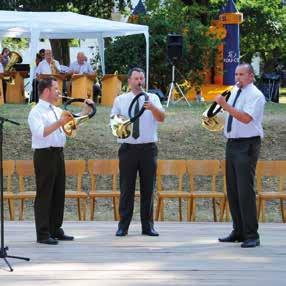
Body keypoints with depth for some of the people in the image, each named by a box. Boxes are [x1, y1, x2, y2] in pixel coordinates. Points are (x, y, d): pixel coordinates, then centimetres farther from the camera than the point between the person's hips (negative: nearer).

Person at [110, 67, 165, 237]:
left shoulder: (152, 98, 5)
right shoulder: (120, 100, 8)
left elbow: (162, 118, -10)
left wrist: (152, 107, -30)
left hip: (148, 148, 0)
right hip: (128, 148, 0)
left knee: (148, 188, 3)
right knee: (126, 188, 0)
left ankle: (148, 226, 10)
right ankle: (123, 226, 5)